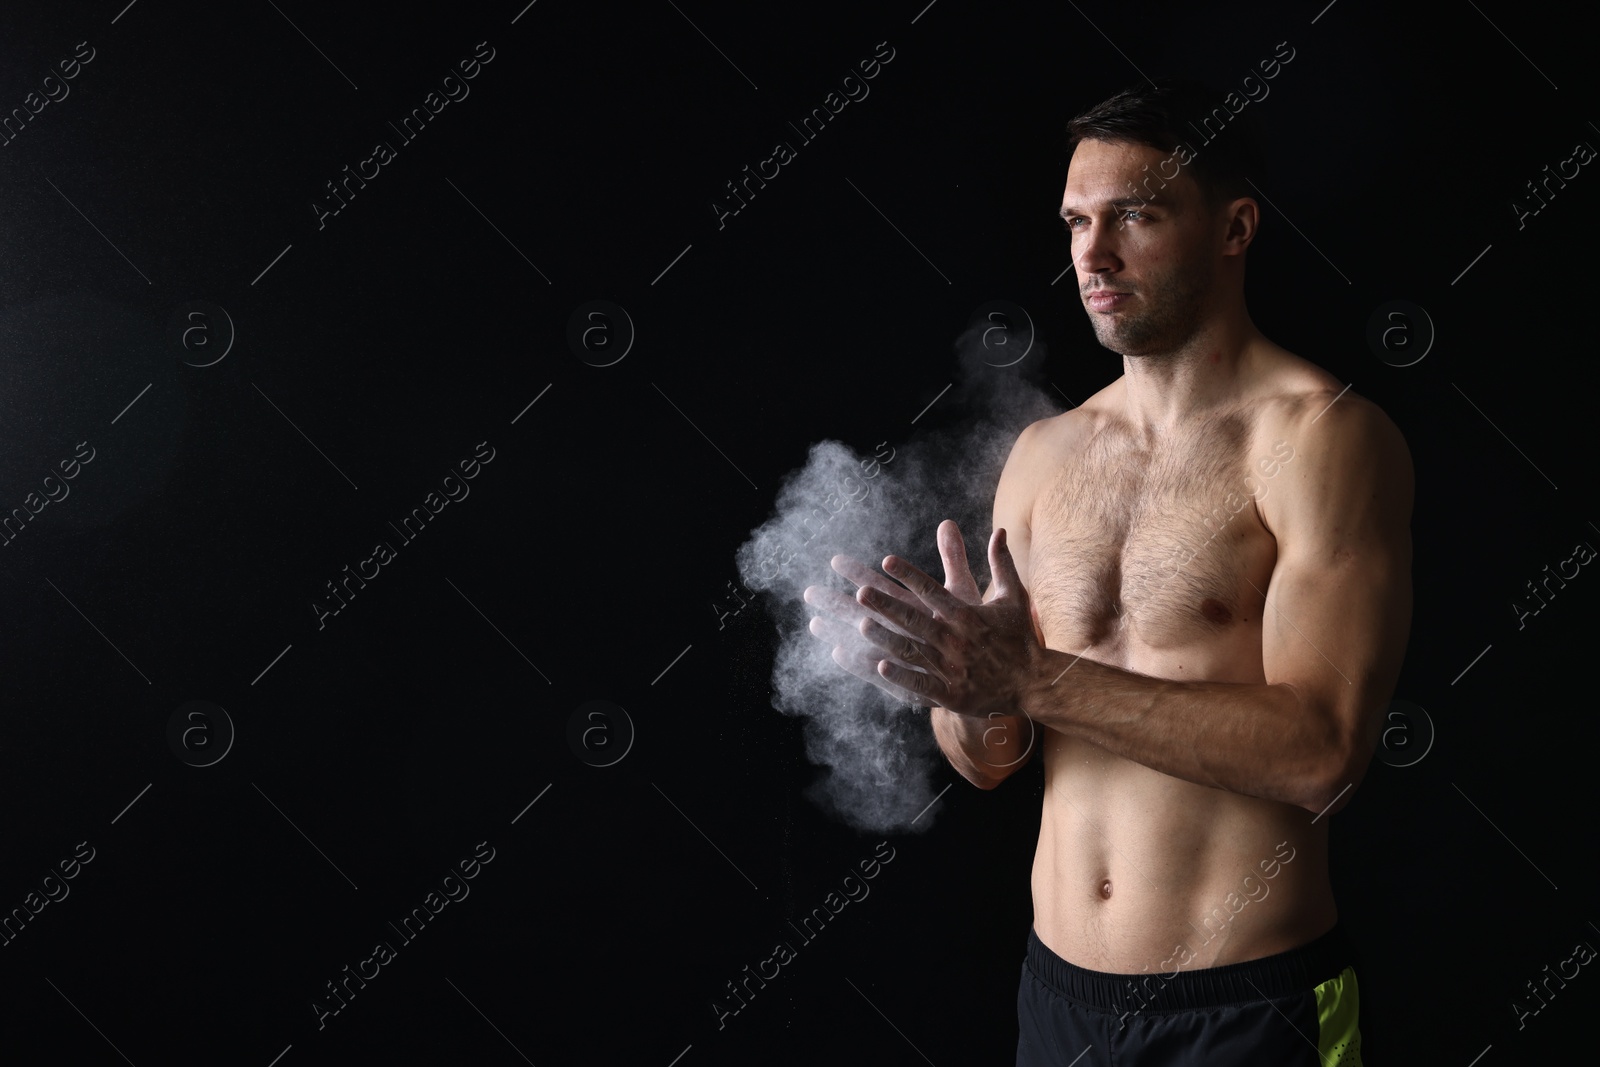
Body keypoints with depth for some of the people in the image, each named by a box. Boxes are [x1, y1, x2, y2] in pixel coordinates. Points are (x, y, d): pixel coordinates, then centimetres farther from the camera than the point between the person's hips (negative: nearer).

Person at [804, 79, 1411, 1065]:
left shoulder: (1323, 435, -11)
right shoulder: (1043, 453, 6)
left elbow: (1321, 754, -22)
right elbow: (988, 762, 7)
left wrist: (1029, 676, -25)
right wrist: (966, 691, -16)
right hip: (1058, 985, 5)